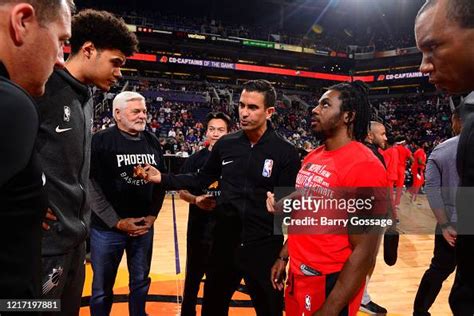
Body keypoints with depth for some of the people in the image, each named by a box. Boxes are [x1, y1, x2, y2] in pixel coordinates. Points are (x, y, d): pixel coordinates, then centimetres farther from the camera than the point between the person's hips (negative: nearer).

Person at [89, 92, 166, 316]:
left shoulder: (152, 142, 5)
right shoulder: (101, 141, -10)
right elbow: (91, 185, -13)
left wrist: (152, 215, 1)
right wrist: (117, 222, -14)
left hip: (144, 227, 4)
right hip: (107, 228, -4)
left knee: (141, 282, 18)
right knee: (103, 288, 12)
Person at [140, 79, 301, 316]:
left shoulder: (285, 152, -11)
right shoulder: (225, 144, 1)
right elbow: (201, 180, 9)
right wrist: (162, 178, 1)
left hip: (264, 246, -3)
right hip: (225, 241, 4)